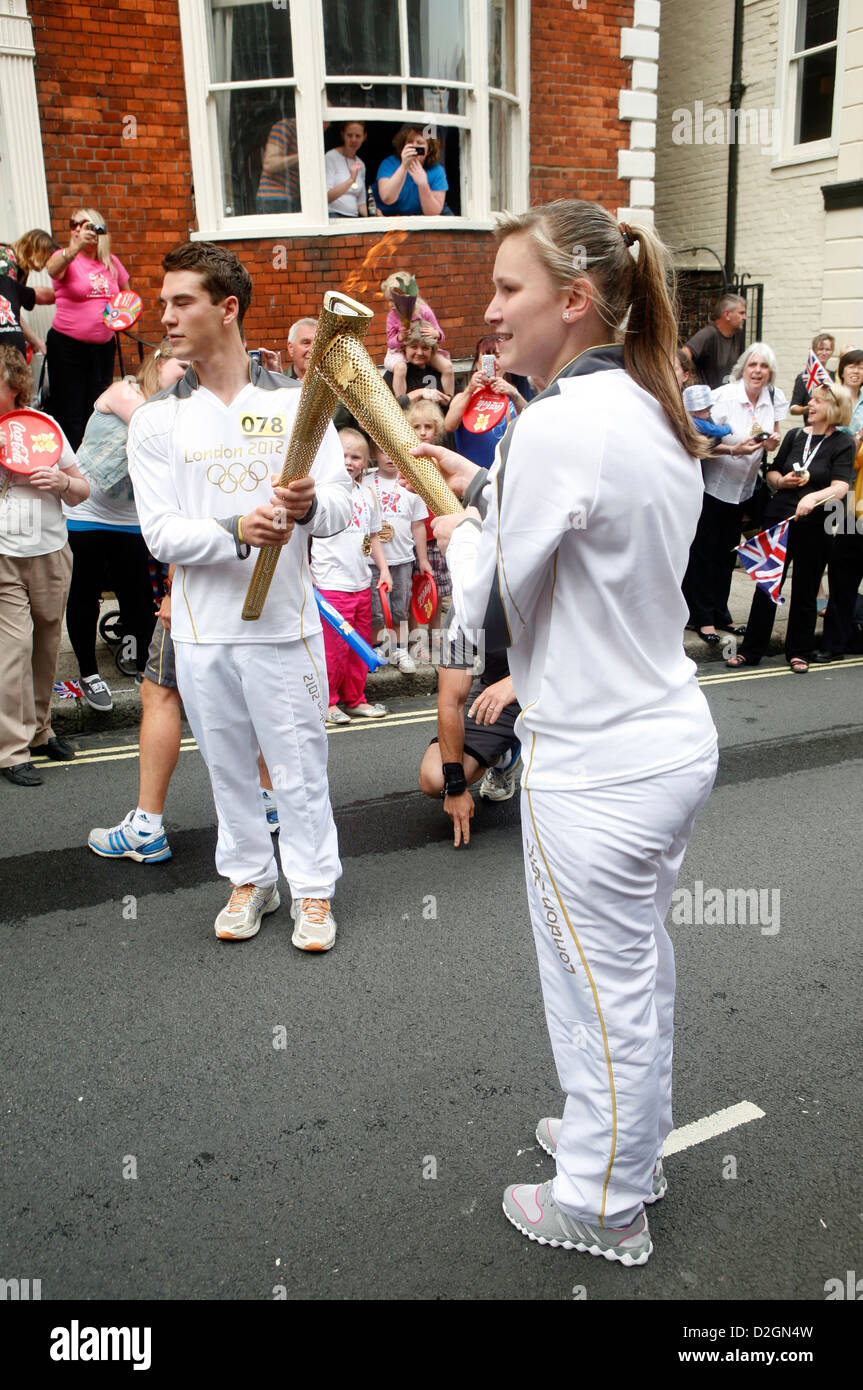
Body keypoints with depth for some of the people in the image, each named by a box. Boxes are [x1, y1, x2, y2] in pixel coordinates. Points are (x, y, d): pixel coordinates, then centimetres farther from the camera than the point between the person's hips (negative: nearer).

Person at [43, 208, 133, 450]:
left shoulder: (112, 263, 8)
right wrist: (77, 246, -48)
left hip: (104, 346, 4)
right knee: (70, 414, -5)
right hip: (66, 346, -4)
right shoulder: (66, 257, -5)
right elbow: (53, 268, -30)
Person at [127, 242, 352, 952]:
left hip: (284, 620, -2)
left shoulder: (296, 401, 2)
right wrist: (237, 533, -23)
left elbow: (342, 504, -4)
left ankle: (314, 887, 23)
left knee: (300, 764, 5)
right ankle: (251, 877, 33)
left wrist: (310, 506, -27)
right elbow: (161, 532, -5)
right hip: (202, 627, 2)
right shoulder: (156, 420, 3)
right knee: (228, 764, 14)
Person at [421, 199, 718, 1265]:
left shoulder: (557, 425, -23)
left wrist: (454, 525, 2)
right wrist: (479, 486, 12)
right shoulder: (652, 410, 6)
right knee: (638, 966, 24)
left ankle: (603, 1206, 33)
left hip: (595, 769, -9)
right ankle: (633, 1143, 47)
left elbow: (491, 608, -16)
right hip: (675, 737, 9)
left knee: (599, 988, 10)